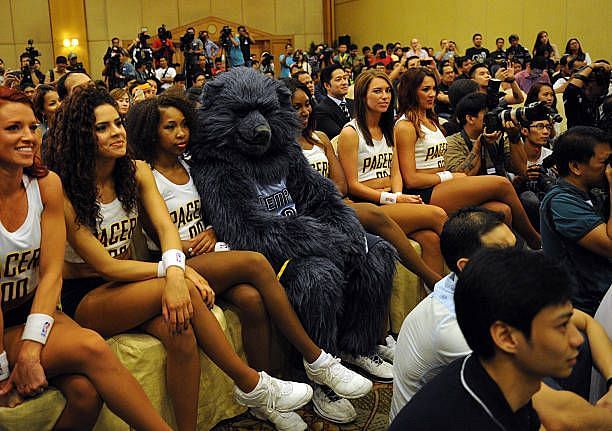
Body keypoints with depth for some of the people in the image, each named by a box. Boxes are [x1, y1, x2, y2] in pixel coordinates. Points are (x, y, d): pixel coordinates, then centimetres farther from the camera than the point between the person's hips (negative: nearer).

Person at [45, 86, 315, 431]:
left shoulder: (137, 171, 2)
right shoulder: (65, 191, -15)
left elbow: (165, 226, -13)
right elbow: (104, 265, -18)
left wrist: (175, 270, -35)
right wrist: (173, 273, -26)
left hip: (126, 287, 4)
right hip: (84, 300, -4)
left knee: (180, 331, -31)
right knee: (184, 292, -31)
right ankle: (252, 385, -19)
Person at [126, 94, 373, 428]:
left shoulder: (190, 167, 16)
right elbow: (160, 240, -3)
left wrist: (211, 233, -1)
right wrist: (195, 247, -13)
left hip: (210, 253, 5)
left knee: (252, 299, -29)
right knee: (255, 262, -31)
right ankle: (316, 361, -23)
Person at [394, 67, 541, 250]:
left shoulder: (431, 121, 22)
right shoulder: (405, 126, -6)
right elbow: (411, 179, -13)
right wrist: (449, 176, -6)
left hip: (440, 187, 8)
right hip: (425, 195, -8)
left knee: (502, 210, -15)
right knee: (501, 183, -14)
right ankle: (535, 240, 4)